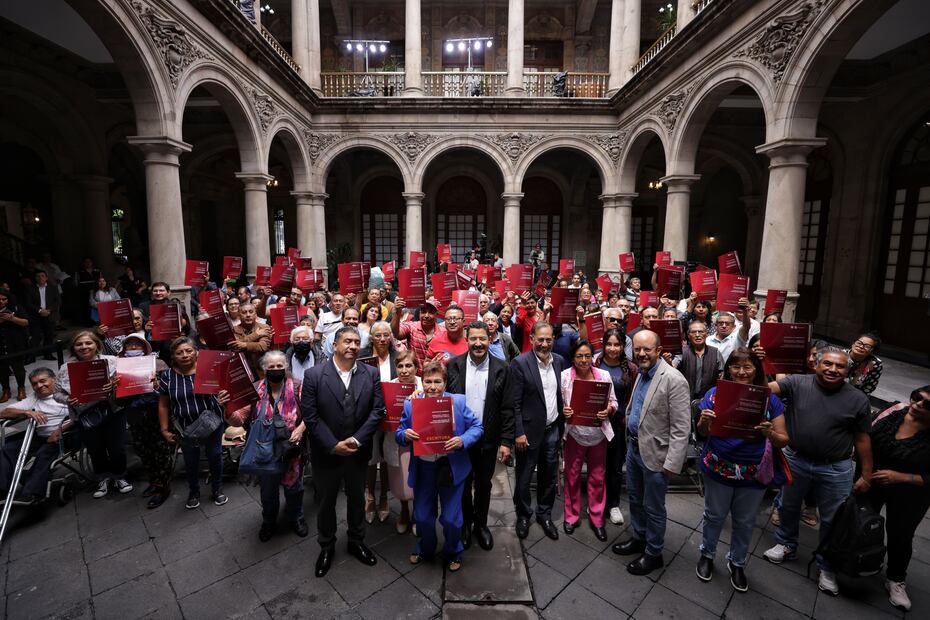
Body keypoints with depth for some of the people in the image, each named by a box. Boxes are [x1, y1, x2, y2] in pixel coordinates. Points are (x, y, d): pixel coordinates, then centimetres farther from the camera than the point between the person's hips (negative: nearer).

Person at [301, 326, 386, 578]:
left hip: (358, 452, 2)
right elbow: (310, 416, -15)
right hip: (326, 453, -2)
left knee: (357, 499, 21)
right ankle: (326, 547, 43)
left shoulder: (371, 374, -7)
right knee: (326, 502, 19)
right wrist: (334, 445, -18)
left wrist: (356, 440, -17)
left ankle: (356, 542, 45)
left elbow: (377, 410, -9)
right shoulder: (314, 375, -13)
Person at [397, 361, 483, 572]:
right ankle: (424, 550, 47)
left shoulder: (458, 402, -9)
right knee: (422, 516, 17)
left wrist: (463, 440, -23)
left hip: (451, 467, -2)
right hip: (423, 468, 2)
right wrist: (405, 435, -21)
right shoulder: (410, 405, -5)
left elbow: (476, 427, -5)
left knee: (451, 518, 10)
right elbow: (399, 433, 2)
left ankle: (453, 553, 40)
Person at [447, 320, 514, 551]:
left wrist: (506, 442, -8)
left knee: (484, 484, 17)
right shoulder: (453, 365, -7)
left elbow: (507, 408, -6)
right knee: (463, 484, 17)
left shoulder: (501, 368, -7)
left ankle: (481, 524, 40)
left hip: (489, 439, 0)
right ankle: (465, 524, 40)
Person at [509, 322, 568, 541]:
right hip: (529, 430, -4)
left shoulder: (560, 361, 1)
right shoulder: (520, 363, -14)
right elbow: (515, 402, -13)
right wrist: (519, 433, -15)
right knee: (524, 478, 12)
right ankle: (523, 515, 35)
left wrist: (563, 426, 6)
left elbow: (563, 395, 9)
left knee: (549, 476, 18)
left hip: (553, 429, 4)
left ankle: (545, 514, 39)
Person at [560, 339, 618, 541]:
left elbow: (613, 401, 4)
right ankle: (571, 516, 35)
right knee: (572, 476, 14)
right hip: (574, 434, -1)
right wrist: (563, 411, -22)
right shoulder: (564, 376, -11)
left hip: (598, 434, 1)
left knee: (598, 478, 14)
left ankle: (596, 519, 34)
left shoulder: (604, 375, -6)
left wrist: (608, 410, -17)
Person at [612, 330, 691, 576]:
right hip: (633, 447, 7)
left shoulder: (673, 380, -22)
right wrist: (630, 439, 13)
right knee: (635, 500, 23)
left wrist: (672, 463, -22)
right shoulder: (641, 373, 4)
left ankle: (653, 553, 32)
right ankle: (639, 538, 44)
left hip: (654, 454, -7)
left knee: (653, 508, 11)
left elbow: (681, 428, -22)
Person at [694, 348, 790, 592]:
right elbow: (702, 432, -3)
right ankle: (707, 554, 43)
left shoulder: (770, 399, -7)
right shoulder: (715, 393, -9)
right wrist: (704, 422, -25)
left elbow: (783, 441, -5)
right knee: (714, 516, 18)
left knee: (745, 522, 20)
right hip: (718, 470, -1)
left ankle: (737, 563, 44)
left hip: (754, 474, 1)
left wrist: (770, 433, -27)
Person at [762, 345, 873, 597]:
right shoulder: (797, 383, -8)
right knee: (788, 507, 19)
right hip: (795, 461, 0)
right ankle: (786, 545, 42)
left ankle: (827, 567, 35)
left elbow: (862, 439, -1)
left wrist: (866, 475, 1)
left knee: (832, 520, 14)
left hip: (835, 470, 0)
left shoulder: (858, 399, -5)